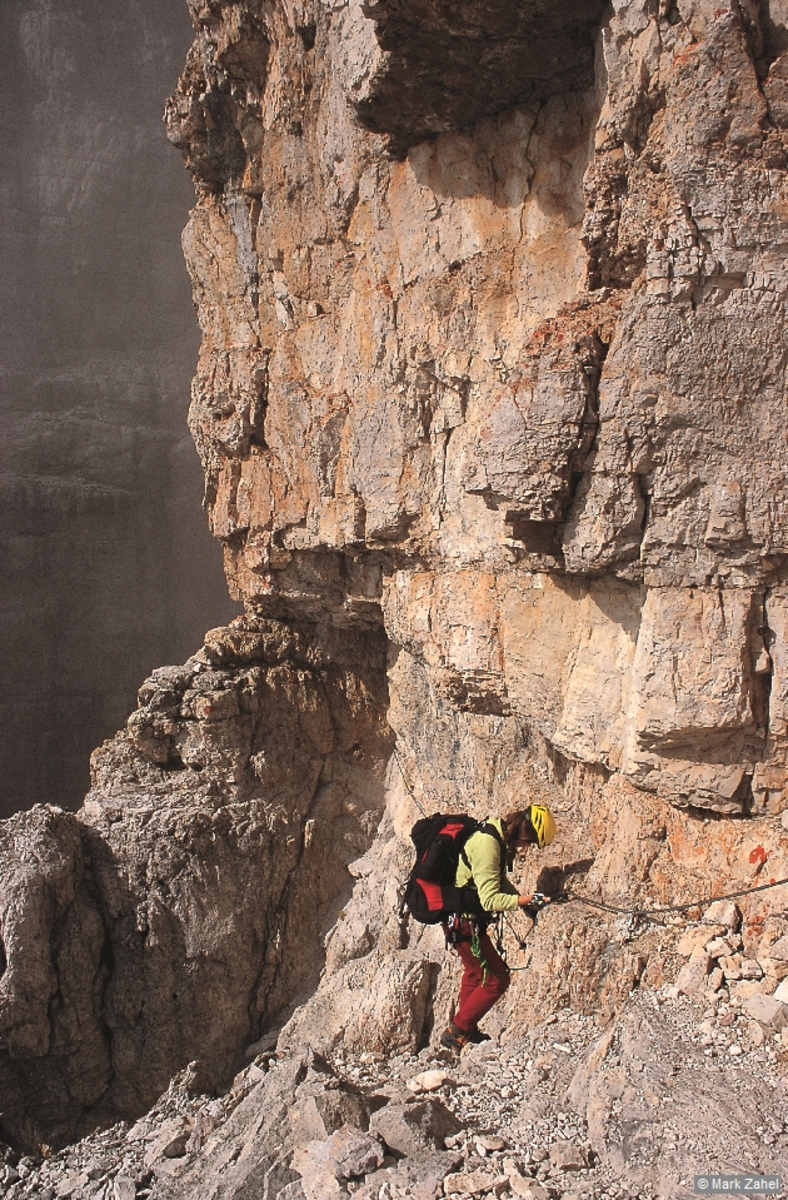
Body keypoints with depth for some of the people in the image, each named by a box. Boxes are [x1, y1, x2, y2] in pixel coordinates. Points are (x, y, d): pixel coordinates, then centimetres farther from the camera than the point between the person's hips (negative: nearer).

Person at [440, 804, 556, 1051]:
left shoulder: (499, 838, 3)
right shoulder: (487, 844, -29)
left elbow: (498, 880, 18)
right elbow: (490, 899, -31)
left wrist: (523, 900, 7)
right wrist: (525, 900, -33)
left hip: (462, 918, 11)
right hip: (464, 922, -11)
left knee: (475, 971, 27)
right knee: (496, 979, -3)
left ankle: (466, 1029, 45)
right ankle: (456, 1033, 8)